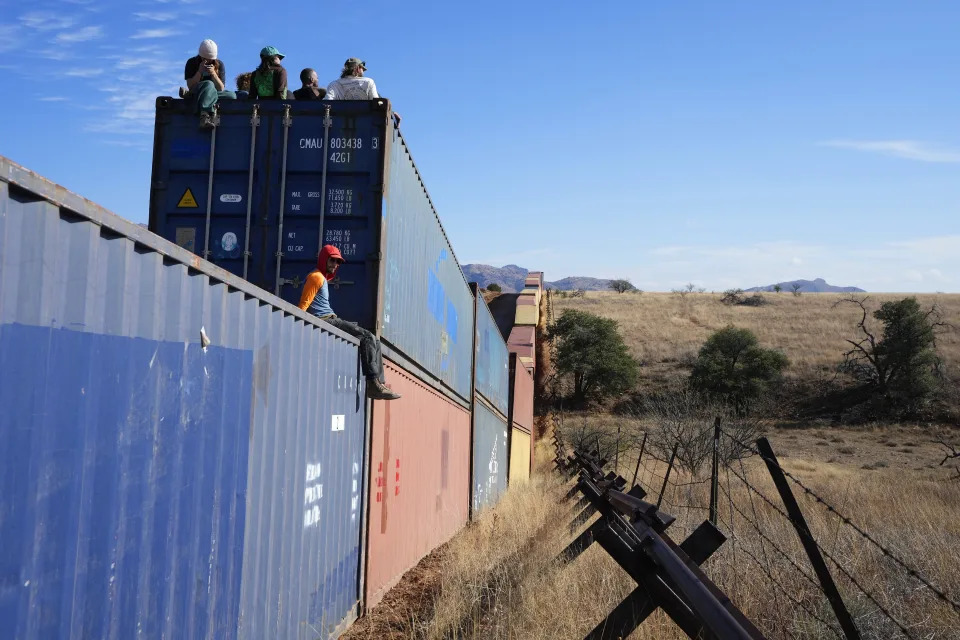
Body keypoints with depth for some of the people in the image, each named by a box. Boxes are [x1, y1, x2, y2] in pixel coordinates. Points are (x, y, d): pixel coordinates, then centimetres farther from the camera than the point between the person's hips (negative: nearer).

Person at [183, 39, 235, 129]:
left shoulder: (219, 64, 6)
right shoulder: (192, 63, 1)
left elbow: (221, 89, -2)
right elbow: (190, 86, -8)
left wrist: (213, 73, -18)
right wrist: (200, 71, -19)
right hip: (196, 93, -3)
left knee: (232, 95, -26)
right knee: (209, 84, -36)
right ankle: (204, 115, -59)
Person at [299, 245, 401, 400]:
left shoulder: (324, 278, 26)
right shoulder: (316, 277, -6)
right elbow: (303, 305, -13)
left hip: (331, 320, 10)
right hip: (325, 322, -10)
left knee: (372, 340, 3)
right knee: (367, 338, -19)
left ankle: (379, 383, -5)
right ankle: (373, 384, -22)